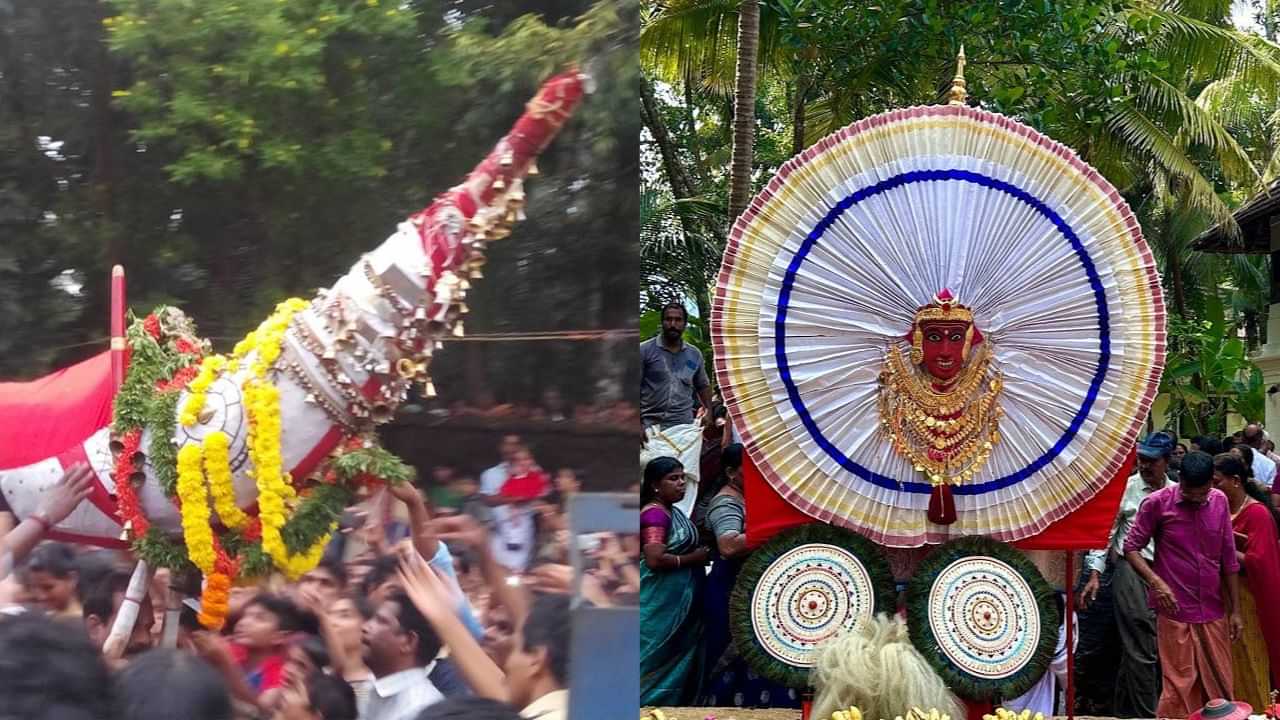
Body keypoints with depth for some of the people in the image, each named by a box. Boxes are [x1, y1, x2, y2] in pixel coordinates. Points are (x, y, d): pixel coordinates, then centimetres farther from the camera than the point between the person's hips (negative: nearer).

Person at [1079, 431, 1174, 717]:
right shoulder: (1125, 488, -2)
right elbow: (1105, 532, -2)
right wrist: (1095, 575, -8)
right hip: (1131, 571, -4)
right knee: (1143, 650, -9)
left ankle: (1124, 711, 22)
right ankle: (1146, 715, -3)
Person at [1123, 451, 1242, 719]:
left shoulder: (1219, 501, 4)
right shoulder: (1158, 503, -9)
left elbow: (1228, 558, 9)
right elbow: (1131, 547, -4)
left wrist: (1235, 609, 9)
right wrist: (1155, 581, -19)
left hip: (1214, 613, 4)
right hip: (1176, 613, -4)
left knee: (1219, 687, 9)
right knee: (1179, 688, -2)